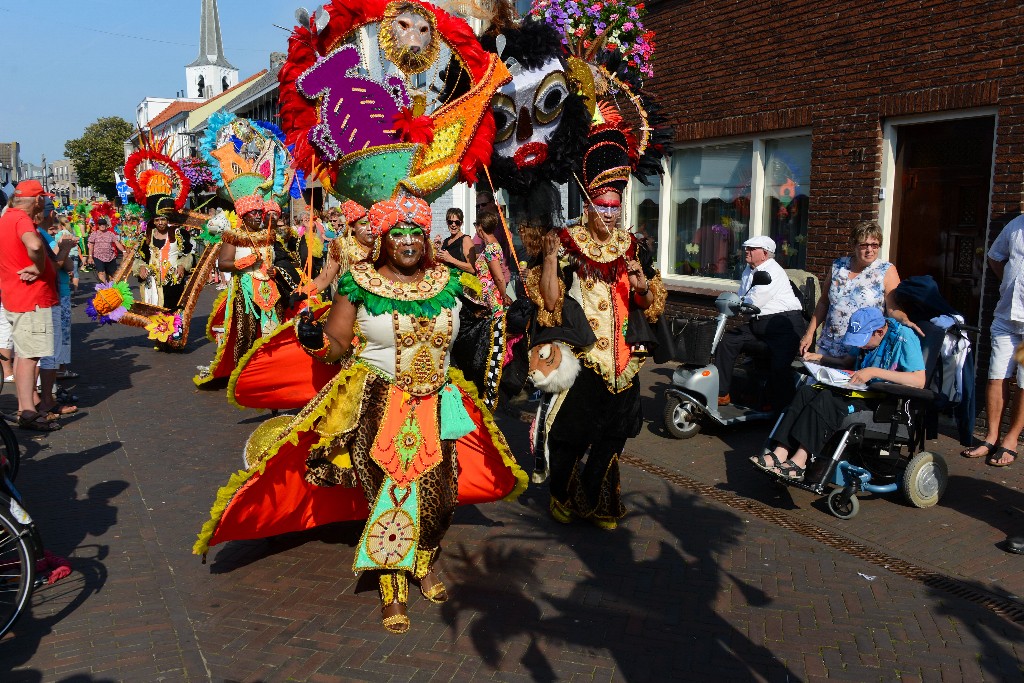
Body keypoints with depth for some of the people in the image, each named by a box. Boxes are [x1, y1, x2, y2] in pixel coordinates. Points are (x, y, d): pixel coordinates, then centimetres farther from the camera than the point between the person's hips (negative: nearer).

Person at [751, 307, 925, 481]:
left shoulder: (904, 338, -13)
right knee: (807, 391, -16)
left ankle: (798, 462, -30)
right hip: (863, 391, 8)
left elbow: (920, 381, -22)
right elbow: (852, 362, 27)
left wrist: (875, 372, -27)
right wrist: (821, 359, 11)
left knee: (827, 399, -30)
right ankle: (780, 454, -27)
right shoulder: (868, 336, 10)